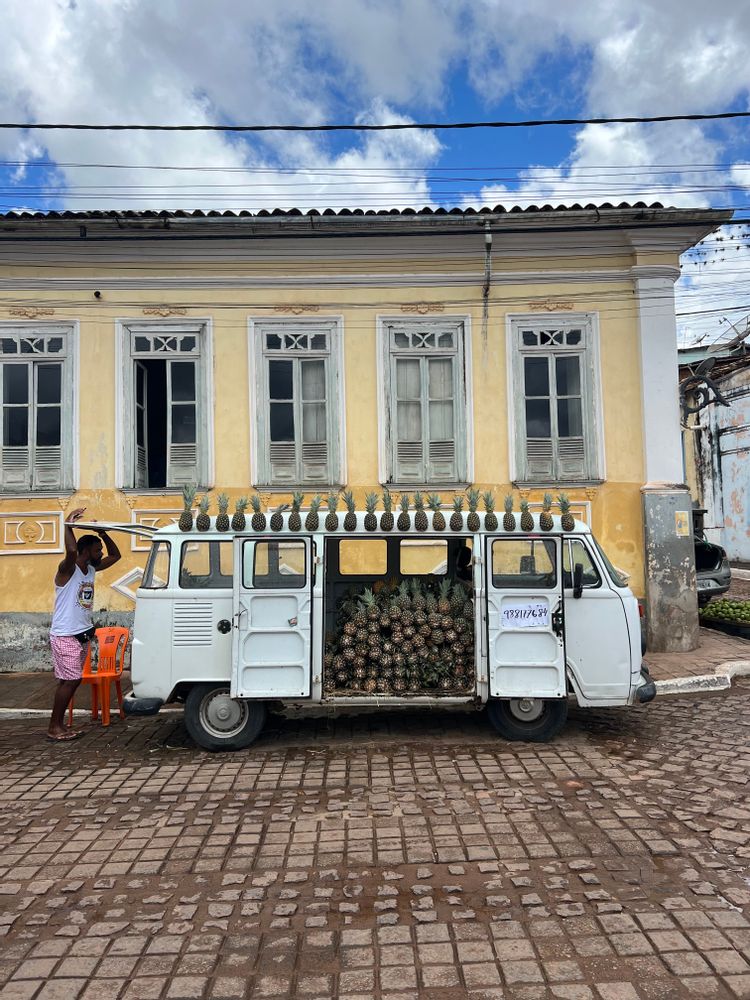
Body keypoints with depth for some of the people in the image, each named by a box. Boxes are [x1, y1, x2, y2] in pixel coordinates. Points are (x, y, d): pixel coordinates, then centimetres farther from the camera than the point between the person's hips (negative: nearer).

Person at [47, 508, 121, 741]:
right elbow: (71, 550, -37)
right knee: (69, 680, -7)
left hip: (82, 634, 8)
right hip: (65, 636, -8)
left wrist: (103, 534, 3)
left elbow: (115, 555, 15)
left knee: (71, 680, 11)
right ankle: (54, 727, 3)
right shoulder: (67, 570, -15)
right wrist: (68, 525, -28)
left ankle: (59, 723, 19)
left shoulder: (91, 569, 9)